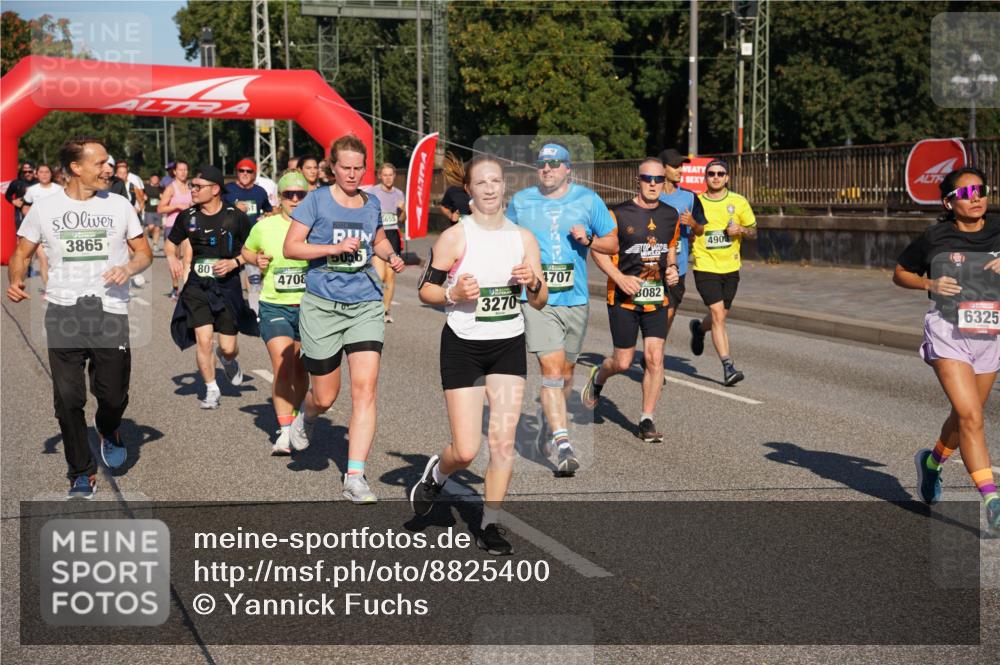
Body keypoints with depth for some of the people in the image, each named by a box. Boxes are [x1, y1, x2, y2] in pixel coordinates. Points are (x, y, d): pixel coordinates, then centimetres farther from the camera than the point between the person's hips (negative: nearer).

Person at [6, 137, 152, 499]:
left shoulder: (118, 205, 6)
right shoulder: (44, 208, 4)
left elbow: (144, 252, 11)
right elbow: (22, 252, 12)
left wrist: (128, 268, -11)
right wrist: (15, 280, -8)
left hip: (110, 311, 0)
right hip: (63, 312, 0)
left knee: (113, 395, -1)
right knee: (68, 398, -1)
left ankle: (108, 431, 35)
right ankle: (82, 474, 13)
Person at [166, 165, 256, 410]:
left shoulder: (236, 217, -6)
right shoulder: (187, 217, 2)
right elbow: (171, 242, 18)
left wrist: (234, 262, -14)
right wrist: (172, 258, -2)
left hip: (228, 286, -1)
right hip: (197, 286, 1)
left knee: (228, 348, 2)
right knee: (203, 340, -11)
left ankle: (227, 360, 40)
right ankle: (211, 390, 9)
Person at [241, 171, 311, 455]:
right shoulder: (264, 226, 1)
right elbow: (246, 251, 18)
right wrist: (257, 260, -2)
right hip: (274, 306, -1)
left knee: (300, 369, 12)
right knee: (282, 366, -16)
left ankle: (295, 418, 35)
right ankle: (284, 432, -15)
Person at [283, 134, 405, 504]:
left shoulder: (372, 203, 10)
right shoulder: (317, 200, -2)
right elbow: (290, 248, -6)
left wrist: (391, 256, 7)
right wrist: (336, 248, -16)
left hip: (365, 304, 2)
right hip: (322, 305, -2)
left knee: (365, 388, -13)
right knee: (326, 397, 5)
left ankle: (355, 478, -11)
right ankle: (305, 418, 44)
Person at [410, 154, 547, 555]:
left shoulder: (523, 237, 4)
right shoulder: (455, 237, -7)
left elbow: (540, 302, 8)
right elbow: (425, 290, -3)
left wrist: (533, 283, -13)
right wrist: (454, 294, -21)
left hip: (509, 346, 3)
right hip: (463, 346, -3)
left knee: (503, 441, -4)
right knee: (466, 451, -5)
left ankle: (489, 525, 10)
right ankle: (436, 473, 30)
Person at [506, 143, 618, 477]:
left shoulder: (588, 200, 4)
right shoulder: (520, 201, 5)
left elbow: (612, 244, 8)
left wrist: (588, 239, -10)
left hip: (575, 299, 2)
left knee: (566, 371, 15)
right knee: (552, 371, -14)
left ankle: (548, 424, 40)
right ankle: (564, 447, -19)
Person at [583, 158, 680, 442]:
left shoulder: (671, 215, 6)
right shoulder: (619, 214, -9)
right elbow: (598, 249, -4)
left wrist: (672, 268, 1)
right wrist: (619, 278, -17)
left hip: (657, 298, 3)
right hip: (624, 298, -3)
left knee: (654, 358, -6)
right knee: (624, 362, 1)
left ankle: (646, 420, 4)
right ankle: (598, 377, 37)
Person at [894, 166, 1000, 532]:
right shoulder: (935, 237, -3)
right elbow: (900, 273, 9)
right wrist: (929, 284, -9)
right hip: (948, 335, -4)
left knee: (965, 417, 17)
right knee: (970, 416, -18)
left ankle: (931, 462, 47)